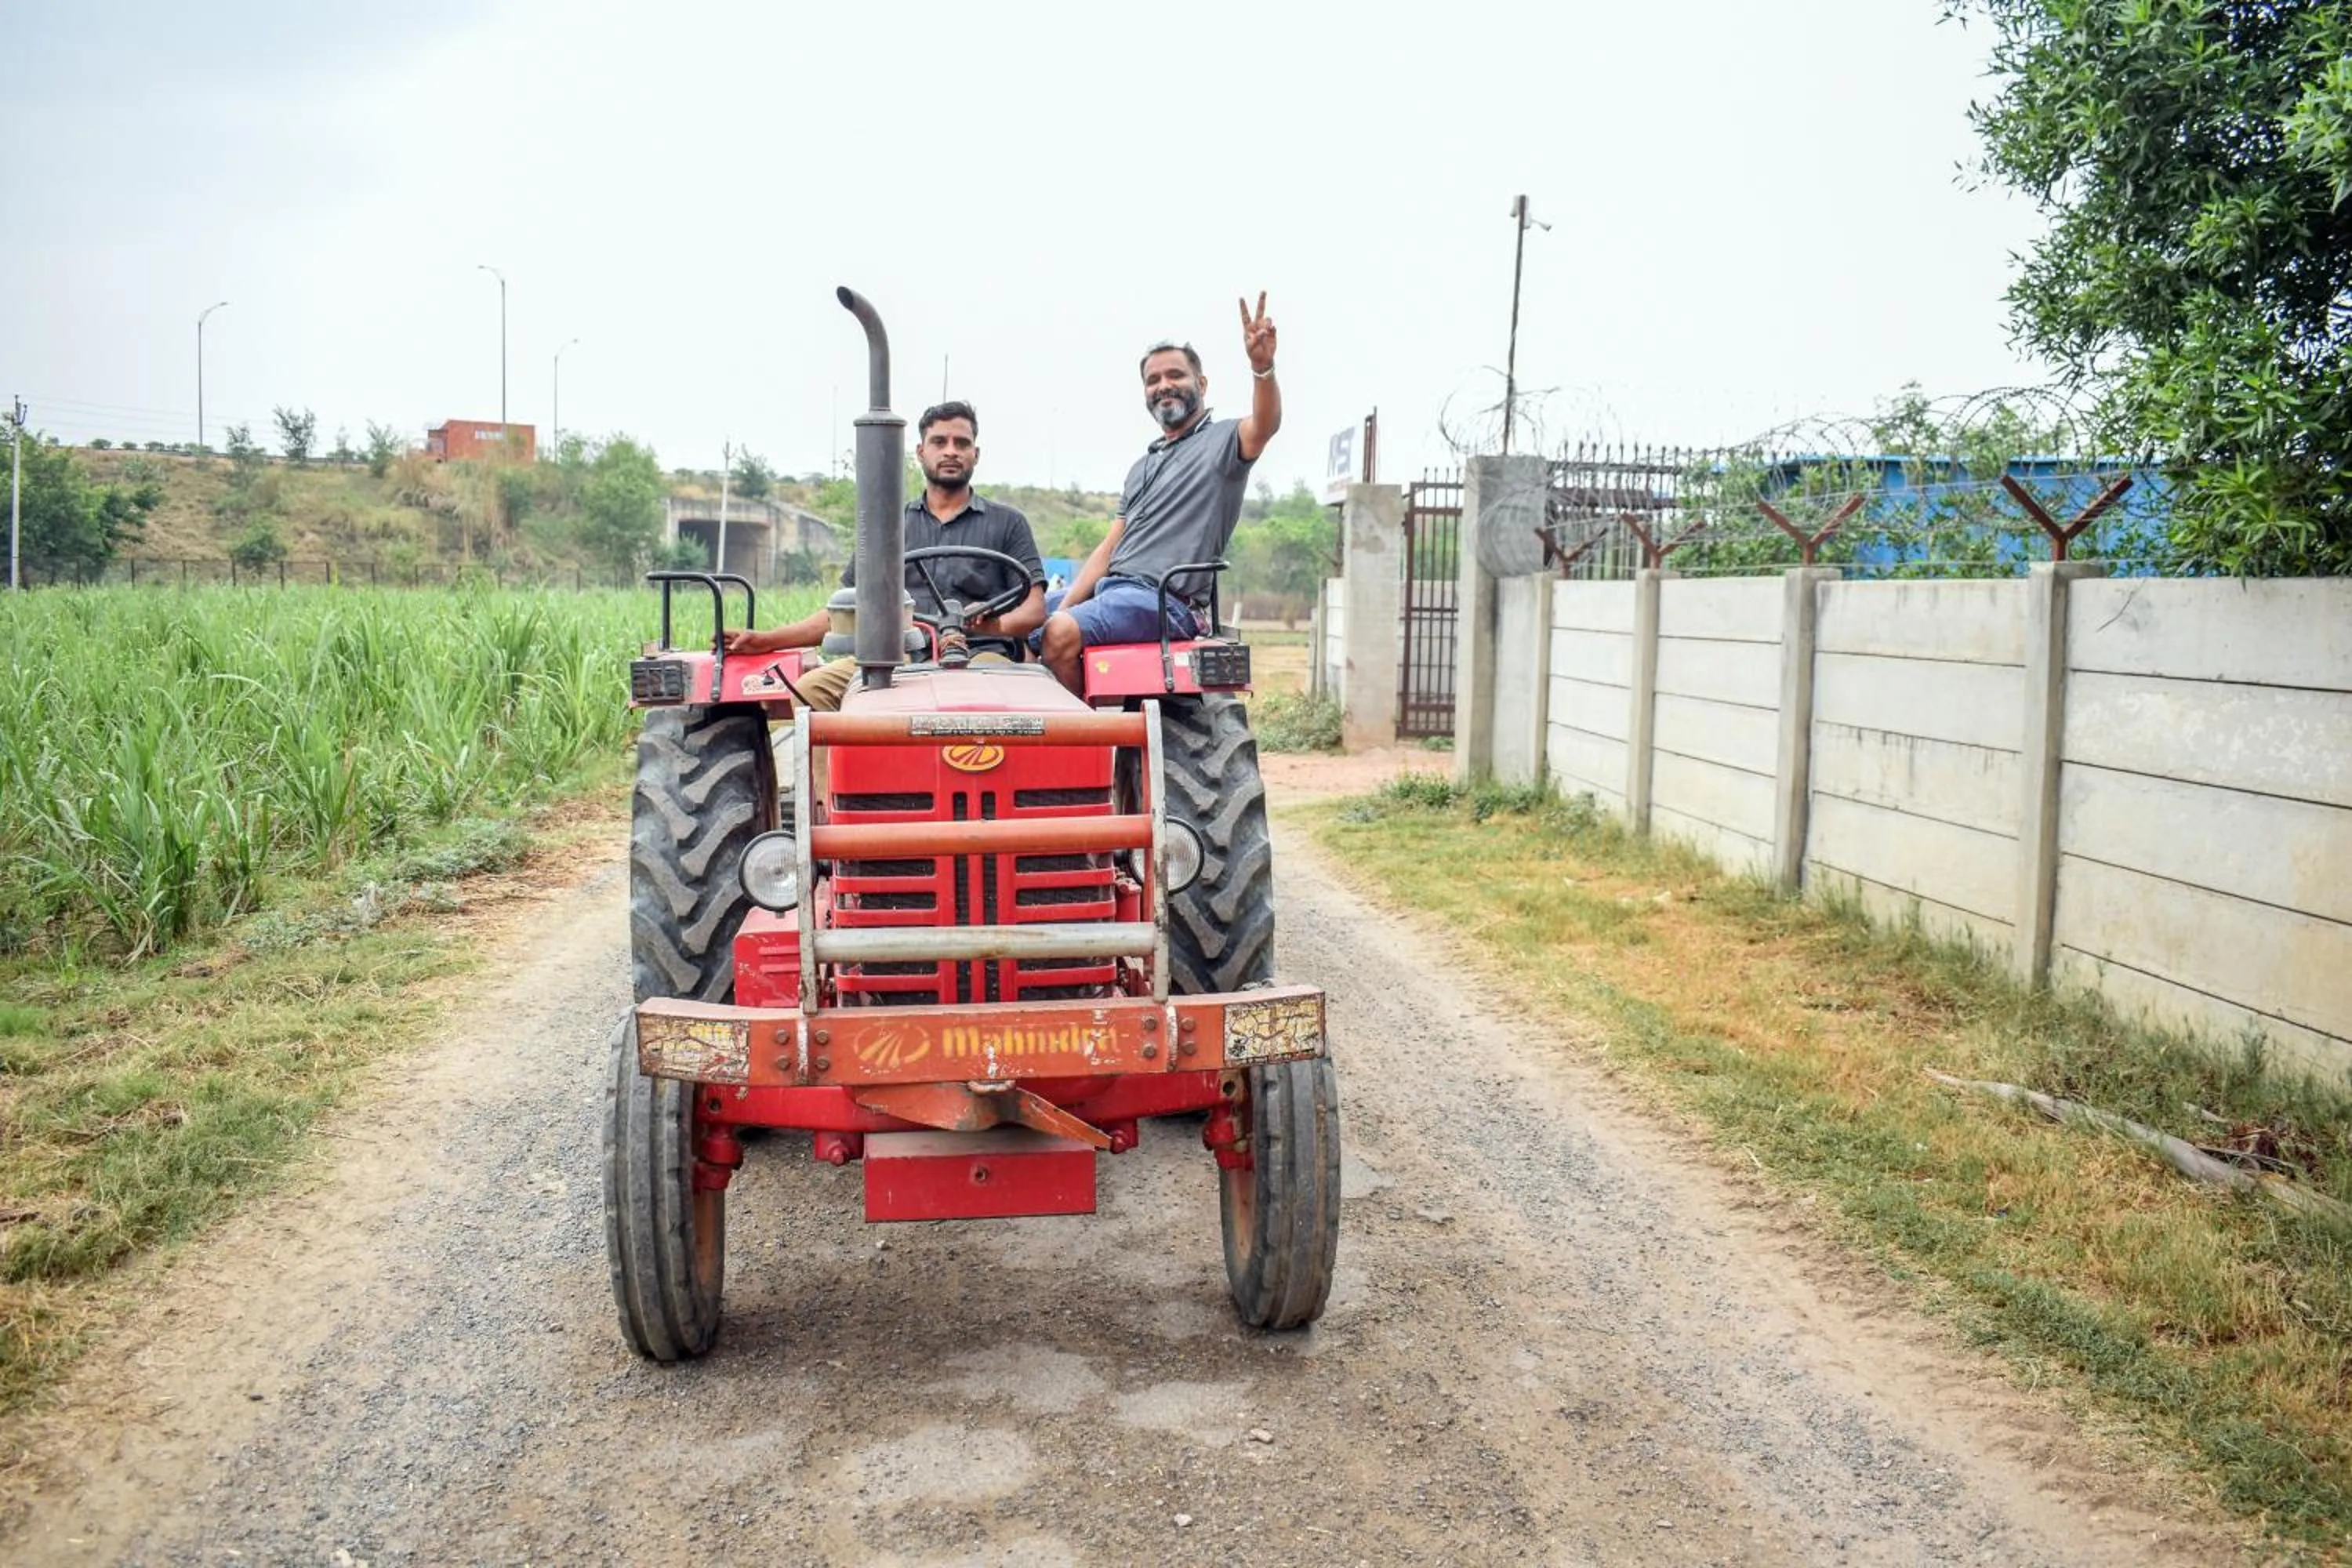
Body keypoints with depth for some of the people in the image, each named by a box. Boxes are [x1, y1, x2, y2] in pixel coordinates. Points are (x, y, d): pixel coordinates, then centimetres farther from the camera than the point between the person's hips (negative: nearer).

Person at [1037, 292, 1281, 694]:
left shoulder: (1222, 441, 2)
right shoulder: (1142, 467, 25)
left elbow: (1265, 425, -23)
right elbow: (1109, 549, 19)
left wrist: (1262, 367, -45)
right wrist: (1062, 608, 5)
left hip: (1166, 600, -9)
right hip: (1112, 588, 9)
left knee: (1062, 633, -31)